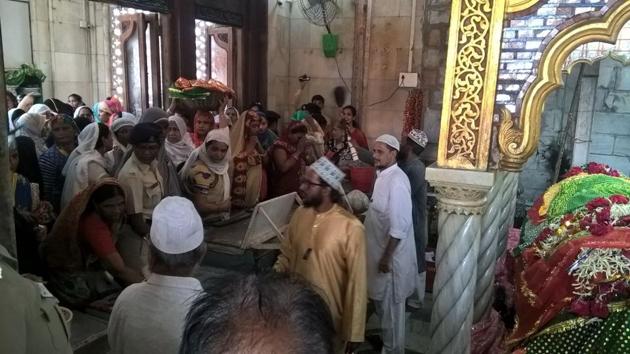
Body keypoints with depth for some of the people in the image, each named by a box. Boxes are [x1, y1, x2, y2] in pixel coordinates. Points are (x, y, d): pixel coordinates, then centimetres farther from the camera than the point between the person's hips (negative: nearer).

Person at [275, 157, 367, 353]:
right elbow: (285, 257, 8)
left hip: (329, 318, -5)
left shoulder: (350, 227, -22)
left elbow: (357, 283, -17)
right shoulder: (300, 214, -3)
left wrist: (354, 333, -13)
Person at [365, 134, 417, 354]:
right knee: (381, 300, 22)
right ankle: (386, 336, 41)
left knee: (391, 304, 7)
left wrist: (387, 257, -22)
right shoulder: (383, 175, 6)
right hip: (381, 249, 9)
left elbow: (399, 226, -26)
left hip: (391, 254, -9)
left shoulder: (396, 181, -24)